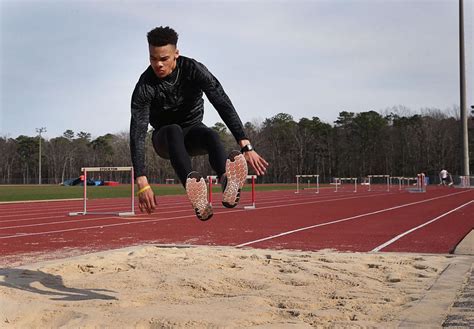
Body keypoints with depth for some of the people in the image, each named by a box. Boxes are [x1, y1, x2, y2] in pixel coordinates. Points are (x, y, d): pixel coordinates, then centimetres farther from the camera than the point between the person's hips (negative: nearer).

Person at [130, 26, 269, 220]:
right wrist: (142, 183, -39)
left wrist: (246, 147, -40)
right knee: (174, 131, -36)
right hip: (164, 138, -1)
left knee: (210, 135, -34)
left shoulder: (193, 70, -19)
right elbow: (137, 133, -28)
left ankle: (228, 183, -65)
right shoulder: (144, 87, -22)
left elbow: (223, 105, -28)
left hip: (192, 132, 1)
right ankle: (194, 192, -64)